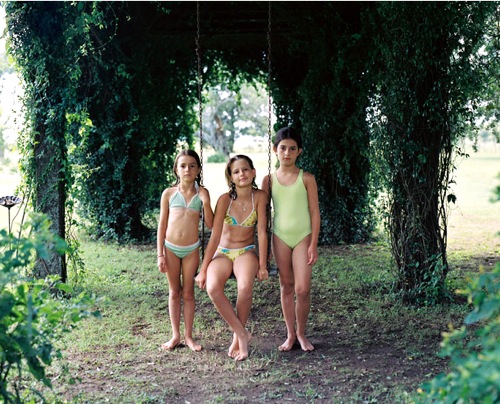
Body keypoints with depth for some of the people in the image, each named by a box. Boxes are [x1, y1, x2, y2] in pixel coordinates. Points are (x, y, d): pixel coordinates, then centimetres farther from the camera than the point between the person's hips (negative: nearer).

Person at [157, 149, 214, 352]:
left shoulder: (201, 193, 0)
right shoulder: (169, 193, -1)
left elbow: (210, 224, -3)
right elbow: (162, 225, 2)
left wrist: (206, 202, -17)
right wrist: (160, 254, -2)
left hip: (191, 249, 0)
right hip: (171, 248, 0)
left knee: (188, 293, 8)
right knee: (174, 293, 10)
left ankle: (188, 336, 18)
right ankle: (175, 335, 20)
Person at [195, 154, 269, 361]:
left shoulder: (259, 197, -9)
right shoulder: (225, 199, -11)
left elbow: (261, 232, -9)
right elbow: (215, 236, -10)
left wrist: (262, 265, -13)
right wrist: (203, 270, -10)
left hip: (247, 251, 0)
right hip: (222, 252, 0)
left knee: (245, 287, -34)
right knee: (213, 288, -31)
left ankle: (237, 337, -11)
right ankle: (242, 334, -16)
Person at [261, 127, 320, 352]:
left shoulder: (306, 179, -2)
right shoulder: (269, 180, 3)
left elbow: (314, 212, -1)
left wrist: (314, 244, -6)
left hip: (303, 236, -2)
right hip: (280, 237, 2)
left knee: (302, 289, -6)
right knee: (286, 287, 9)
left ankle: (301, 333, 13)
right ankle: (290, 334, 19)